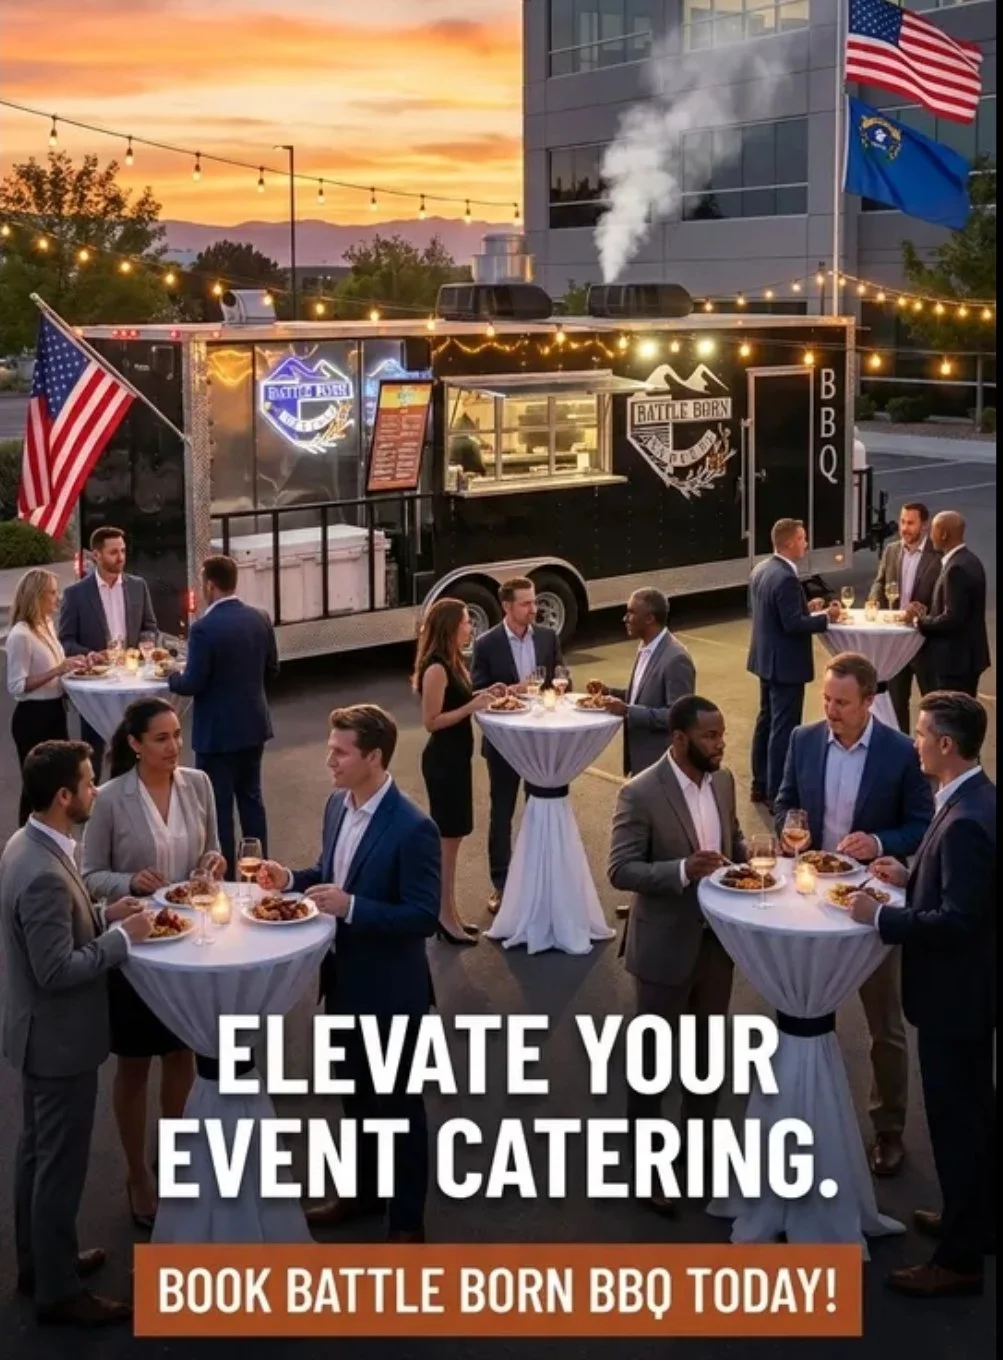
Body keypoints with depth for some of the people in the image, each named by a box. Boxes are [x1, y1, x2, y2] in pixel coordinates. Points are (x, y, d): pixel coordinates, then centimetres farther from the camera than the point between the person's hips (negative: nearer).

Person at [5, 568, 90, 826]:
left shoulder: (47, 625, 7)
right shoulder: (21, 635, -19)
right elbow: (16, 687, -20)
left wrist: (69, 666, 3)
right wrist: (57, 671, -24)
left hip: (54, 712, 8)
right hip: (32, 717, -8)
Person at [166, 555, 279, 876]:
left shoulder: (205, 627, -21)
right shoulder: (260, 619, 0)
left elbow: (193, 684, -19)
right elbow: (271, 669, 9)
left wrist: (172, 677, 2)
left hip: (218, 731, -7)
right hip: (254, 725, 7)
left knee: (219, 805, 4)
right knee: (251, 797, 19)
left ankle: (225, 874, 10)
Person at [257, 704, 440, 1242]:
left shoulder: (412, 828, -25)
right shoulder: (337, 804, 0)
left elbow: (424, 916, -25)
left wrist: (351, 907, -33)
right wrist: (292, 880, -5)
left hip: (391, 989, -8)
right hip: (344, 980, 8)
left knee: (398, 1103, 10)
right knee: (356, 1095, 23)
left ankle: (407, 1219, 27)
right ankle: (364, 1192, 43)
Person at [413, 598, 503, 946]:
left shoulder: (453, 663, 10)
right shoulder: (436, 669, -20)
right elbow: (432, 721, -21)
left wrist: (482, 695, 3)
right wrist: (472, 706, -23)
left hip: (456, 757, 10)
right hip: (443, 760, -10)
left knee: (451, 837, 15)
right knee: (445, 838, -2)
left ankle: (449, 914, 24)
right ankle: (445, 918, 7)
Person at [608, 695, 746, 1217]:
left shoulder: (723, 779, -1)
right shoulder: (640, 793, -21)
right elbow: (620, 871, -21)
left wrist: (748, 857, -7)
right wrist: (683, 870, -33)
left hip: (717, 937, 6)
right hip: (666, 945, -6)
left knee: (708, 1048, 20)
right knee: (652, 1054, 9)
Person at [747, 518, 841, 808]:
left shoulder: (761, 570, 6)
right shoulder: (786, 578, -24)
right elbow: (793, 624, -25)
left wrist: (805, 607, 13)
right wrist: (826, 617, -13)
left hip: (766, 659, 10)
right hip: (785, 663, -10)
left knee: (766, 721, 18)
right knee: (784, 729, -2)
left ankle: (761, 785, 27)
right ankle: (777, 793, 4)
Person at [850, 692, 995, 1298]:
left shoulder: (966, 821, -28)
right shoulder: (976, 799, 3)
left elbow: (958, 921, -29)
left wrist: (881, 916, -22)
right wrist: (910, 875, 7)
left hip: (954, 994, -10)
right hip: (967, 986, 10)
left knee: (955, 1123, 3)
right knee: (975, 1111, 23)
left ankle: (960, 1258, 16)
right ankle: (979, 1220, 40)